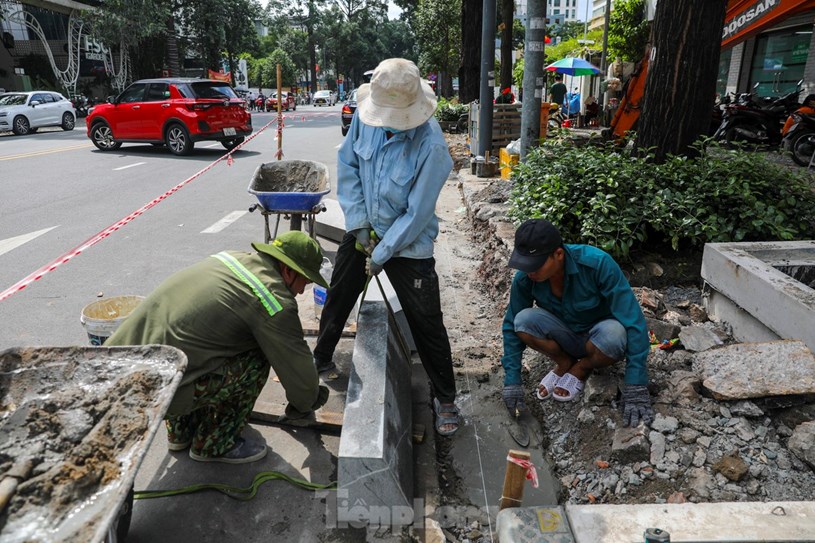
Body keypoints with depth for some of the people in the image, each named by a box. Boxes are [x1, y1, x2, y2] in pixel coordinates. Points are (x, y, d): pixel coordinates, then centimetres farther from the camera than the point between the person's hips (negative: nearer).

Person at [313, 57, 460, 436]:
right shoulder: (365, 116, -12)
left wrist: (382, 254, -16)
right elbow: (347, 164, 1)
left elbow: (418, 213, -22)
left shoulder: (431, 145, -27)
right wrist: (357, 221, -6)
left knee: (426, 323, 0)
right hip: (362, 230, 5)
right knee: (337, 301, 19)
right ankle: (321, 359, 46)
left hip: (409, 244, -5)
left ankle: (445, 397, 19)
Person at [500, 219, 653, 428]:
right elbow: (512, 326, -11)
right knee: (524, 320, -27)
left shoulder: (597, 263, -32)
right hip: (567, 337, 2)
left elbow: (633, 320, -30)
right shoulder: (524, 278, -21)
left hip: (599, 334, -2)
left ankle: (581, 368, -3)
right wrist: (512, 382, -18)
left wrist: (636, 386, -33)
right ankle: (565, 363, 1)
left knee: (613, 333, -38)